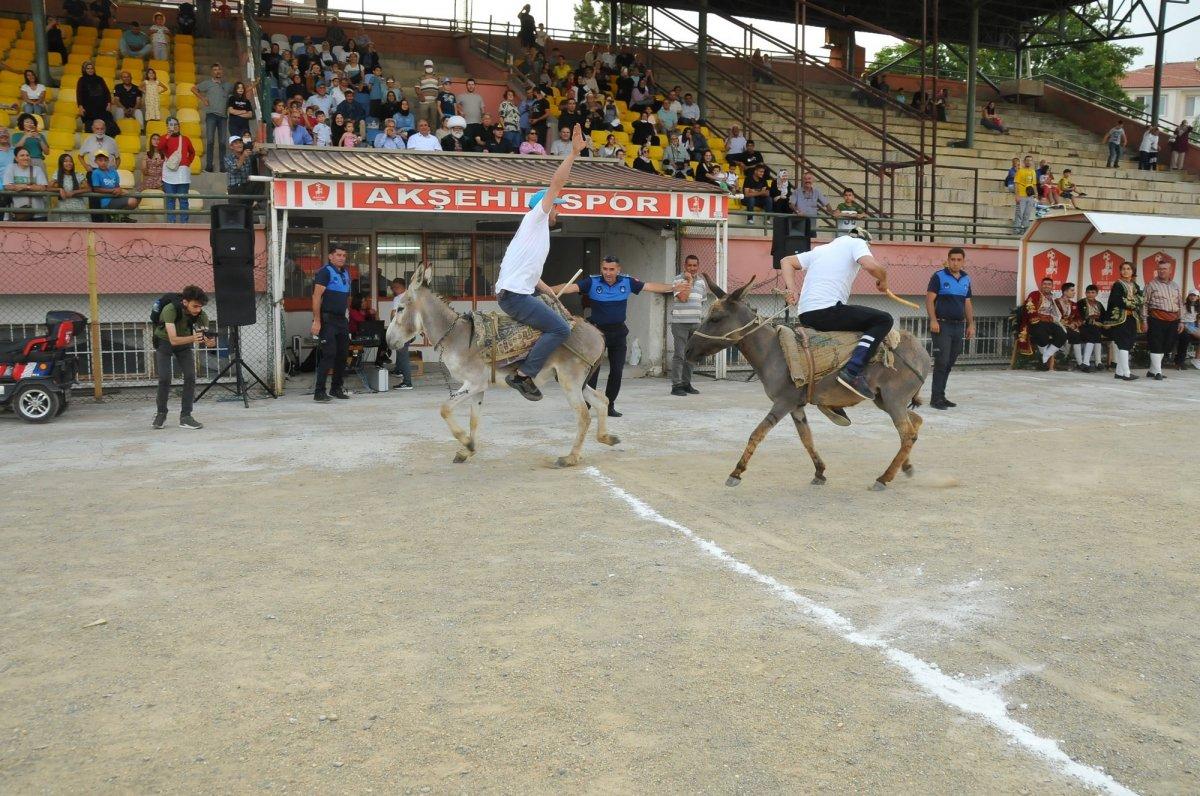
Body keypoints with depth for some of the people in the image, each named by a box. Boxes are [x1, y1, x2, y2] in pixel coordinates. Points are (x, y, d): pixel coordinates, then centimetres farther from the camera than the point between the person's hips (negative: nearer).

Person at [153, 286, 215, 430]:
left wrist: (210, 342, -50)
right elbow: (173, 340, -40)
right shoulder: (170, 309, -35)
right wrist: (193, 338, -58)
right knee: (165, 379, -13)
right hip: (164, 342, -3)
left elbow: (205, 336, -25)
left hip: (185, 343, 3)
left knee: (190, 377, -13)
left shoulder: (201, 315, -23)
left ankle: (185, 417, -5)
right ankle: (160, 415, 8)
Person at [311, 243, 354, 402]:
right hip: (327, 319, -8)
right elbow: (316, 297, -15)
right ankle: (319, 392, -9)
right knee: (329, 354, -12)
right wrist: (316, 321, -20)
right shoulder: (325, 272, -9)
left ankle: (336, 388, 22)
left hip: (342, 319, 8)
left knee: (343, 354, 10)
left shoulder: (345, 273, 15)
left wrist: (348, 317, 17)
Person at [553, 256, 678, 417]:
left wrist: (674, 287, 8)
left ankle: (609, 405, 20)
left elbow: (651, 286, 5)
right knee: (592, 370, -6)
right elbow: (571, 287, -20)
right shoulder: (592, 282, -10)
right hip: (598, 330, -3)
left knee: (617, 370, 7)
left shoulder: (627, 282, -2)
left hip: (618, 332, 3)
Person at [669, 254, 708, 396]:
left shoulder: (701, 281, 14)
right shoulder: (678, 280, -5)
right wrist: (689, 281, -12)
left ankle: (686, 383, 17)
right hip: (680, 322, -6)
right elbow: (682, 297, -19)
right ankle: (676, 385, -6)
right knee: (679, 354, -8)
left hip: (695, 322, 6)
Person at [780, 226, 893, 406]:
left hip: (805, 316, 8)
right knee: (883, 320, -1)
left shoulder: (820, 249, 29)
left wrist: (792, 291, 16)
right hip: (827, 310, -8)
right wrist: (883, 281, 10)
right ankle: (852, 371, -18)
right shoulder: (856, 243, 9)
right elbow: (872, 266, -10)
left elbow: (786, 262, 28)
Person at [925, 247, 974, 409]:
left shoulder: (966, 279, 14)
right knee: (941, 362, -10)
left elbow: (968, 304, 19)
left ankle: (941, 396, 15)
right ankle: (936, 398, -6)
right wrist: (933, 320, -19)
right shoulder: (939, 276, -4)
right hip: (942, 325, -6)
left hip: (959, 326, 6)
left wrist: (971, 324, 13)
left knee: (950, 363, 8)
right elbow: (929, 300, -9)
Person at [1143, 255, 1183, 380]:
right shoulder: (1151, 285, 2)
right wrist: (1145, 320, -7)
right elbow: (1145, 303, -1)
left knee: (1165, 347, 8)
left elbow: (1180, 304, 19)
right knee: (1156, 346, -6)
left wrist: (1181, 321, 12)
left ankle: (1152, 371, 16)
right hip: (1156, 319, -5)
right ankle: (1157, 372, -1)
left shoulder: (1175, 286, 16)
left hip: (1173, 321, 5)